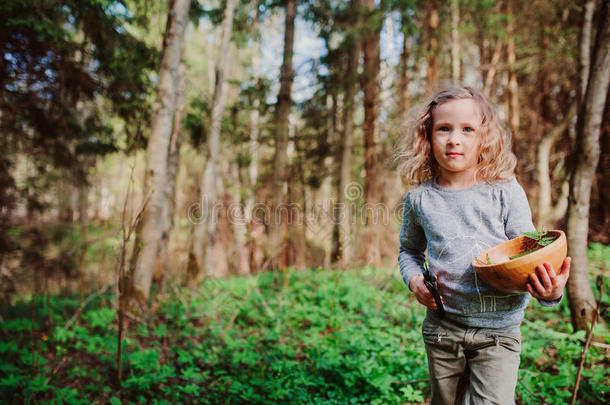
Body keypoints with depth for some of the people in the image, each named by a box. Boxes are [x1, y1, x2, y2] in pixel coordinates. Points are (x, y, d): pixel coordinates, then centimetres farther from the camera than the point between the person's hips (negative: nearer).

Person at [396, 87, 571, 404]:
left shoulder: (506, 192, -8)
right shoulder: (419, 198, -2)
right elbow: (409, 250, 13)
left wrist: (549, 291, -24)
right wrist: (414, 279, -6)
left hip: (497, 329, -2)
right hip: (441, 326, 3)